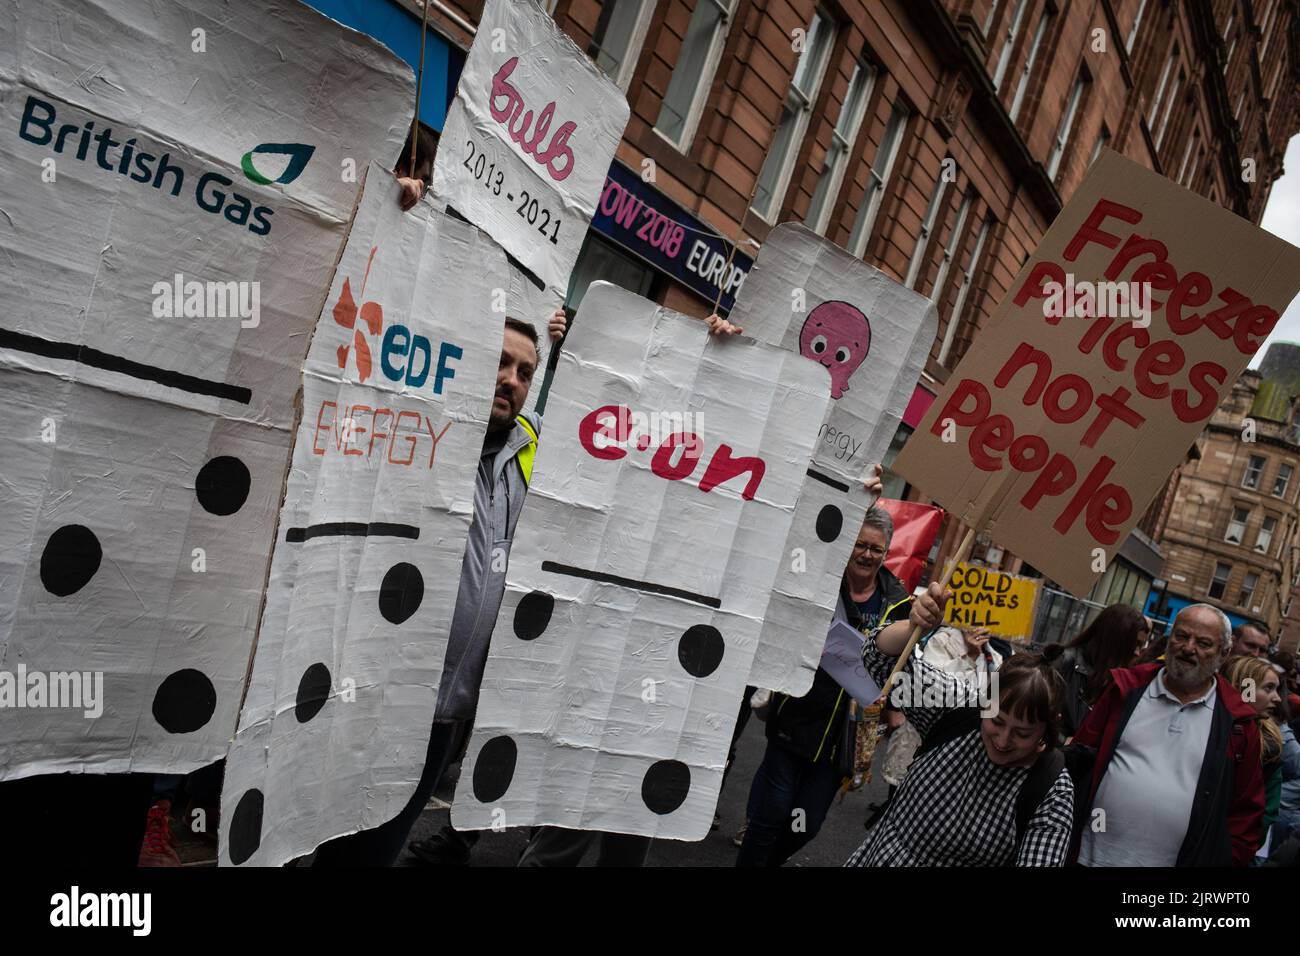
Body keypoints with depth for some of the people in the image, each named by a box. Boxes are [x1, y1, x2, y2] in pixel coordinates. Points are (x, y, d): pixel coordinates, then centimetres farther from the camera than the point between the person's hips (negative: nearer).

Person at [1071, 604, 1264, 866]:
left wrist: (1229, 859, 1)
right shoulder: (1128, 688, 2)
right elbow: (1080, 755, 4)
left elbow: (1245, 810, 5)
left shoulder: (1236, 720, 1)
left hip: (1181, 859, 0)